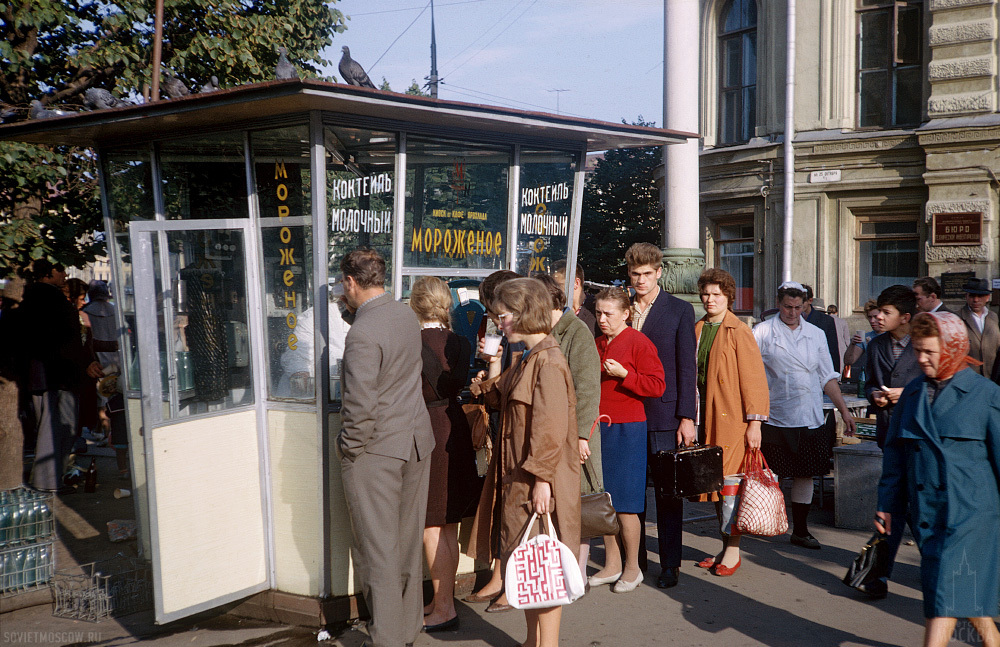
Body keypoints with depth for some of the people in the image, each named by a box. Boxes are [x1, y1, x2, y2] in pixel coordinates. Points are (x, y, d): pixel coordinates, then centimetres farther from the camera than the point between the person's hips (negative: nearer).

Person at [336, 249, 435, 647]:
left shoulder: (362, 333, -22)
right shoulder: (407, 315, 3)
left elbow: (360, 406, -24)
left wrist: (347, 447, -7)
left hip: (376, 450, -8)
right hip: (416, 442, 8)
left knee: (378, 550, 5)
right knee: (408, 543, 18)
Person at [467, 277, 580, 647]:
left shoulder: (548, 363, -18)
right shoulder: (526, 361, 13)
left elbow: (551, 428, -22)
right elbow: (501, 400, 18)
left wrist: (542, 478, -23)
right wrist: (486, 385, 3)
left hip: (538, 481, -10)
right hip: (516, 477, 10)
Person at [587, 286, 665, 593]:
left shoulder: (639, 343, -6)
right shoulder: (596, 344, 14)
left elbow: (657, 385, -11)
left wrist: (624, 374, -19)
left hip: (626, 430, -6)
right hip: (596, 429, 7)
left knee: (624, 503, -3)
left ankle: (632, 568, 11)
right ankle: (612, 565, 20)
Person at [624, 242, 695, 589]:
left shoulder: (680, 310, 1)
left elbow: (687, 367, -2)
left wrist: (687, 417, -7)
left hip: (664, 414, -3)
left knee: (668, 490, 2)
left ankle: (670, 563, 12)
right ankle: (633, 557, 20)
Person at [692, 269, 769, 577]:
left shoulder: (739, 332, -6)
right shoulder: (697, 330, 11)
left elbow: (754, 379, -7)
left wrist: (754, 422, -11)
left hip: (732, 420, -5)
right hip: (706, 419, 6)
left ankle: (733, 551, 8)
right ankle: (725, 546, 21)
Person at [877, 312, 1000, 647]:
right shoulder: (912, 394, 9)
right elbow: (895, 453, 14)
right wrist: (888, 503, 12)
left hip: (971, 510, -5)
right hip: (926, 512, 5)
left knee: (947, 594, -9)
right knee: (967, 594, 14)